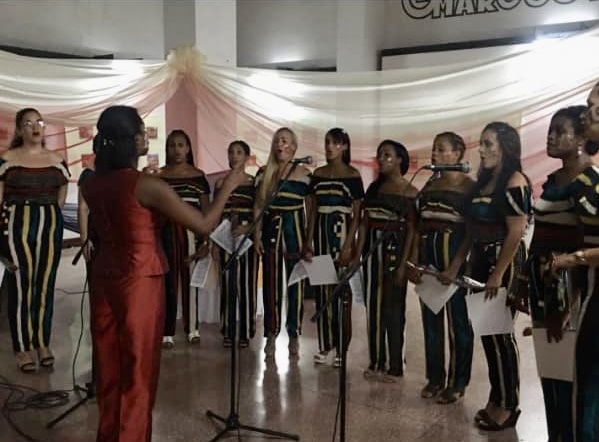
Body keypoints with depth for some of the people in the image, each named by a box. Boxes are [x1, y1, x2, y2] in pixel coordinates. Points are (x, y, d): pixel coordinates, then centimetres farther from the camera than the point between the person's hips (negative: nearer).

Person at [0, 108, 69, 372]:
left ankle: (43, 343, 18)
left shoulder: (57, 161, 9)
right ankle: (23, 347, 8)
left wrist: (49, 216, 8)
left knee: (45, 285, 7)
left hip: (51, 226, 4)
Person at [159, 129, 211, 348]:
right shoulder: (159, 176, 4)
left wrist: (206, 240, -2)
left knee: (190, 280, 6)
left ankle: (192, 328, 18)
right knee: (168, 281, 0)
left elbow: (206, 210, 5)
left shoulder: (198, 175, 5)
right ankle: (167, 331, 8)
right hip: (167, 232, 0)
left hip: (191, 232, 0)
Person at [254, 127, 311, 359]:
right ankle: (271, 334, 16)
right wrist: (257, 234, 3)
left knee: (295, 283, 3)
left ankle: (294, 334, 15)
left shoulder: (303, 173, -1)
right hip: (271, 228, 3)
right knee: (271, 283, 5)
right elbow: (258, 206, 10)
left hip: (294, 228, -2)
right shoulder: (264, 172, 8)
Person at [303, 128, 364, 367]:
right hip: (320, 232, 4)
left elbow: (357, 215, -5)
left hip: (341, 231, -4)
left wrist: (348, 245, -13)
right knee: (321, 289, 6)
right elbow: (312, 211, 11)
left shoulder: (352, 176, -3)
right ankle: (325, 344, 16)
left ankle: (341, 347, 7)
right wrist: (308, 243, 5)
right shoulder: (318, 174, 9)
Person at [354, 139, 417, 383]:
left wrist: (403, 264, -15)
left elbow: (411, 230, -10)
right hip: (372, 249, 6)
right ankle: (376, 363, 20)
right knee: (373, 307, 9)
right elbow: (364, 223, 10)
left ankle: (395, 366, 11)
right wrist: (358, 254, 4)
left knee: (393, 308, 0)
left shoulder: (409, 192, -6)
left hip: (394, 250, -6)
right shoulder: (374, 187, 11)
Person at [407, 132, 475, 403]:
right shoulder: (429, 185, 14)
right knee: (430, 317, 10)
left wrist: (460, 265, -14)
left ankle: (457, 382, 14)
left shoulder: (469, 186, -3)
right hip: (428, 252, 6)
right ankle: (434, 377, 22)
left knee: (458, 318, 3)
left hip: (455, 253, -6)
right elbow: (419, 225, 12)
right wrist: (413, 260, 6)